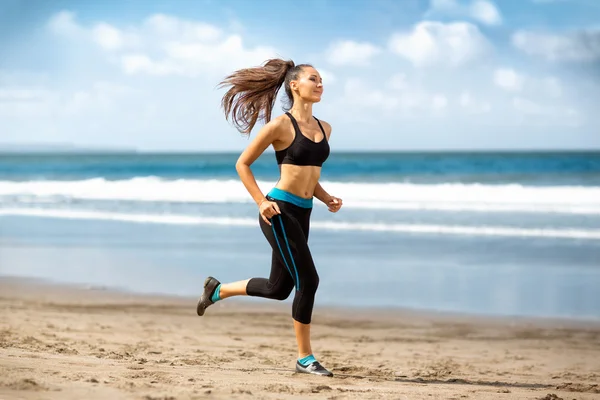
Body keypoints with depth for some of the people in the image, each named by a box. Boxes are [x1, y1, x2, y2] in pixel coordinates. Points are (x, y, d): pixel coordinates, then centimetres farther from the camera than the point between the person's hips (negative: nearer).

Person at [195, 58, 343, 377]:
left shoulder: (324, 129, 11)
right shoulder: (280, 125, -10)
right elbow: (242, 164, -5)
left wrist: (327, 199, 5)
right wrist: (261, 202, -13)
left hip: (302, 214, 8)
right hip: (279, 212, -8)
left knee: (278, 288, 15)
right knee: (308, 280, -10)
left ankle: (217, 290, 37)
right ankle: (304, 358, 2)